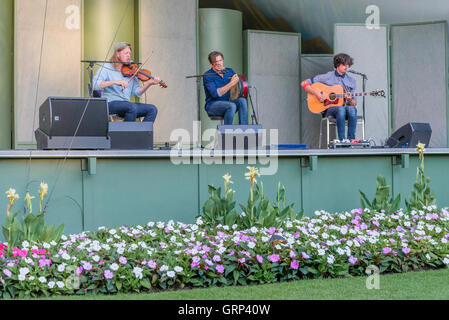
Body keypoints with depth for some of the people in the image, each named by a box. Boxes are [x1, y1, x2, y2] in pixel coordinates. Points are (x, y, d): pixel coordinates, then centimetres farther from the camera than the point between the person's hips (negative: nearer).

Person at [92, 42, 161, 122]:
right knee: (132, 107, -34)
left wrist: (149, 83, -11)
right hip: (110, 104, -6)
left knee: (152, 109, -12)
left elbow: (136, 92, 7)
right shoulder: (107, 68, 0)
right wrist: (115, 82, -26)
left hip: (126, 105, 6)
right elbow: (95, 84, -16)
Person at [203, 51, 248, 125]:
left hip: (228, 102, 5)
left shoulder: (229, 71, 8)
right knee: (231, 106, -33)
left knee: (242, 100, -24)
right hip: (212, 105, -5)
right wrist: (231, 84, -27)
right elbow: (215, 94, -22)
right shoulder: (208, 76, -9)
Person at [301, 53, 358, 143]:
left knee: (351, 109, -34)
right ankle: (342, 139, -38)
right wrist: (316, 93, -13)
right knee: (340, 109, -38)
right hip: (329, 108, -3)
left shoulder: (351, 80, 15)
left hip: (346, 106, 3)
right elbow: (304, 83, 2)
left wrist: (350, 100, -10)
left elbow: (354, 103, 14)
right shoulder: (327, 77, 4)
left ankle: (351, 139, -34)